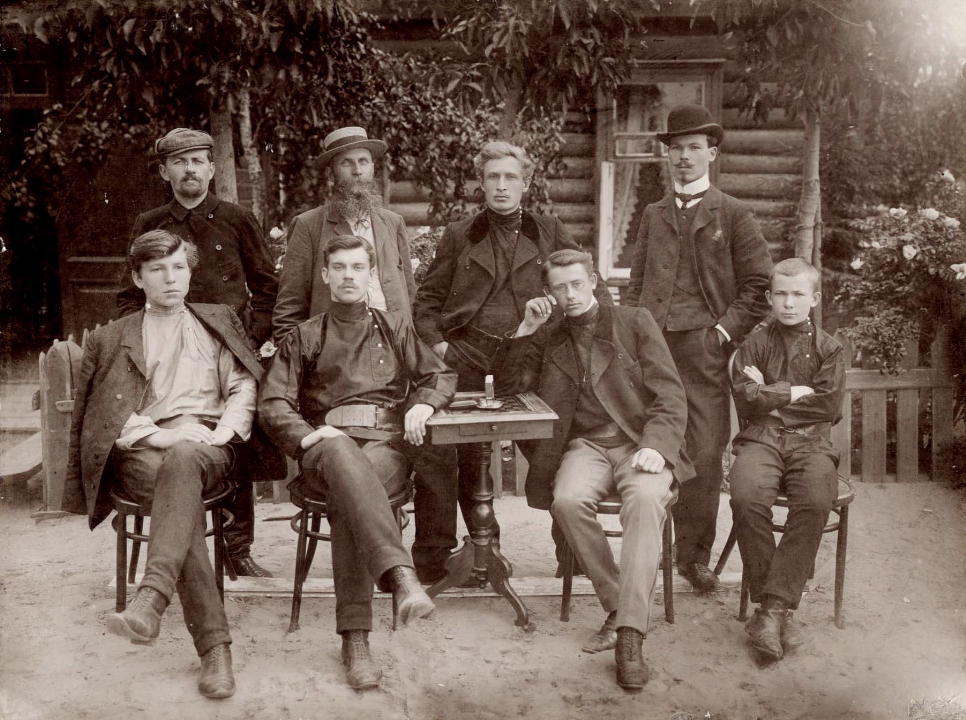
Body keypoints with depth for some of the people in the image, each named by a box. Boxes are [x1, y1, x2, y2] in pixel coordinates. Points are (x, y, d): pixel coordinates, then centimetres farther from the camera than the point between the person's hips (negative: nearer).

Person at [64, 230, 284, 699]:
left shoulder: (219, 322, 24)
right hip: (142, 451, 0)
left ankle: (150, 600, -53)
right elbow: (108, 414, 10)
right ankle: (213, 645, -38)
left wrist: (224, 433, -6)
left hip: (207, 446, 0)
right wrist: (157, 434, -9)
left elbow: (244, 387, 13)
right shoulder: (110, 340, 21)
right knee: (182, 499, -34)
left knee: (183, 461, -38)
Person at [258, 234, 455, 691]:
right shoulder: (303, 338, 21)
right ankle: (400, 575, -57)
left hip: (387, 445, 1)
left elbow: (442, 375, 24)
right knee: (343, 457, -40)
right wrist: (307, 434, -9)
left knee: (346, 497, -36)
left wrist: (423, 403, 1)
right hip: (325, 445, 0)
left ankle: (354, 637, -41)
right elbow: (273, 403, 11)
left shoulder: (396, 330, 25)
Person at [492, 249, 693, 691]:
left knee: (646, 498, -35)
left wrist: (656, 446, -16)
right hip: (586, 446, 3)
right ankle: (618, 608, -15)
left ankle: (630, 634, -35)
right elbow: (511, 382, 13)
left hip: (640, 443, -2)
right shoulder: (553, 342, 20)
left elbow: (670, 394, 1)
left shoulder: (635, 323, 10)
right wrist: (526, 329, 3)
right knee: (567, 499, -31)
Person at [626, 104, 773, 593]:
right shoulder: (653, 215, 18)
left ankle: (694, 556, 8)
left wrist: (725, 329, -4)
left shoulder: (733, 215, 8)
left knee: (705, 456, -4)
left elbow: (759, 284, 5)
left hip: (704, 350, -2)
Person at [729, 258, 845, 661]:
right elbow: (746, 401, -1)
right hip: (760, 440, 0)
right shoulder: (755, 344, 14)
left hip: (810, 442, 0)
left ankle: (774, 606, -24)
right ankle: (780, 608, -20)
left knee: (816, 501, -32)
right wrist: (796, 393, 0)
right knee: (746, 496, -32)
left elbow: (830, 406, 0)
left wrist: (770, 394, 1)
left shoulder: (827, 348, 14)